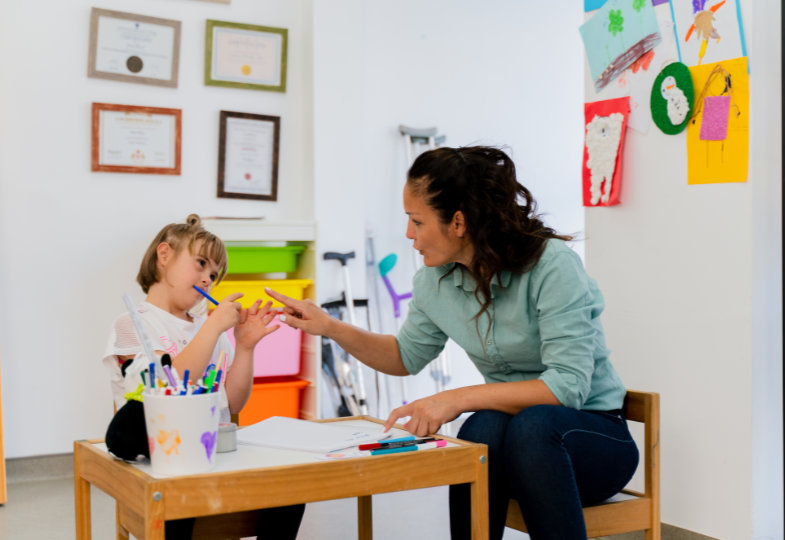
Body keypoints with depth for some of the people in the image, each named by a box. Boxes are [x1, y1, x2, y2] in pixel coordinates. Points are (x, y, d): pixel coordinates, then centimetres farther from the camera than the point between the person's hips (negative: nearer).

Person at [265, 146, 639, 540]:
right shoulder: (435, 279, -1)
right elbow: (408, 357, 18)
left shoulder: (552, 265, -20)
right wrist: (329, 327, 4)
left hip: (593, 433, -4)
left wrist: (458, 398, -31)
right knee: (485, 427, -32)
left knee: (533, 423, -37)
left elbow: (568, 385, -27)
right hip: (508, 435, 4)